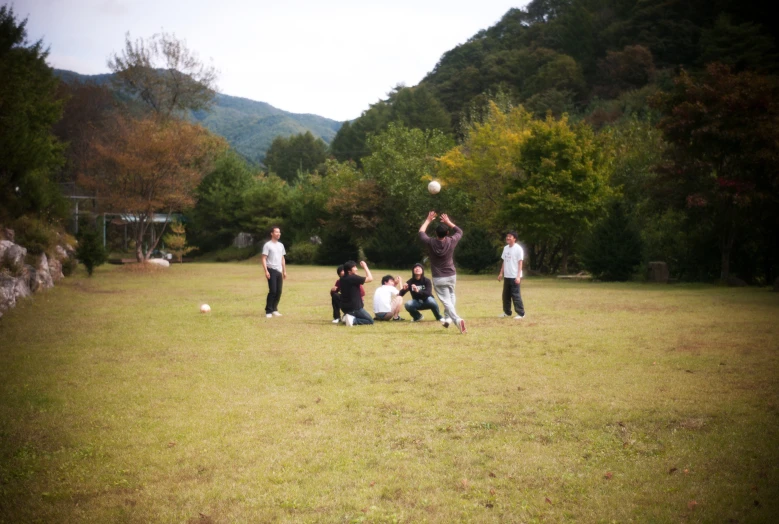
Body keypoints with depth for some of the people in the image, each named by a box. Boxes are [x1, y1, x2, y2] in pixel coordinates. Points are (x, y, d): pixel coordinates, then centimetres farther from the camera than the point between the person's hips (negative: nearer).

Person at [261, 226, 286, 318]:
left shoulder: (281, 245, 16)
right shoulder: (267, 245, -5)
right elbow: (264, 259, -9)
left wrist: (284, 271, 16)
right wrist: (266, 271, -19)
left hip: (279, 271, 7)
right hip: (271, 270, -7)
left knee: (279, 291, 5)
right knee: (272, 291, -12)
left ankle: (274, 309, 16)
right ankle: (268, 311, -5)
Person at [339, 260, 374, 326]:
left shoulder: (342, 279, 4)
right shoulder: (353, 278, -19)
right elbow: (370, 278, -17)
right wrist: (365, 266, -6)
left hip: (345, 308, 8)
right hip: (354, 308, -8)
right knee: (370, 321, 6)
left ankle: (349, 317, 4)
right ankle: (353, 320, -15)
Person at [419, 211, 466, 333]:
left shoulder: (431, 243, -12)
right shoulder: (451, 242, -10)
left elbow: (421, 232, 9)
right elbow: (460, 231, 12)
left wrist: (428, 220, 18)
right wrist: (448, 222, 16)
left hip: (438, 278, -2)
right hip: (451, 276, 2)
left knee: (446, 301, -5)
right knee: (451, 295, 28)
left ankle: (457, 319, -27)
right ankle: (448, 317, 20)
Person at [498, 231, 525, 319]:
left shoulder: (518, 249, -10)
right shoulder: (505, 248, 11)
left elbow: (520, 263, -12)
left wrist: (518, 276, -18)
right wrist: (501, 273, 13)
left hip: (515, 276, -7)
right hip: (507, 276, 7)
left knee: (515, 295, -6)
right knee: (506, 295, 11)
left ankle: (521, 313, 1)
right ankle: (507, 312, 23)